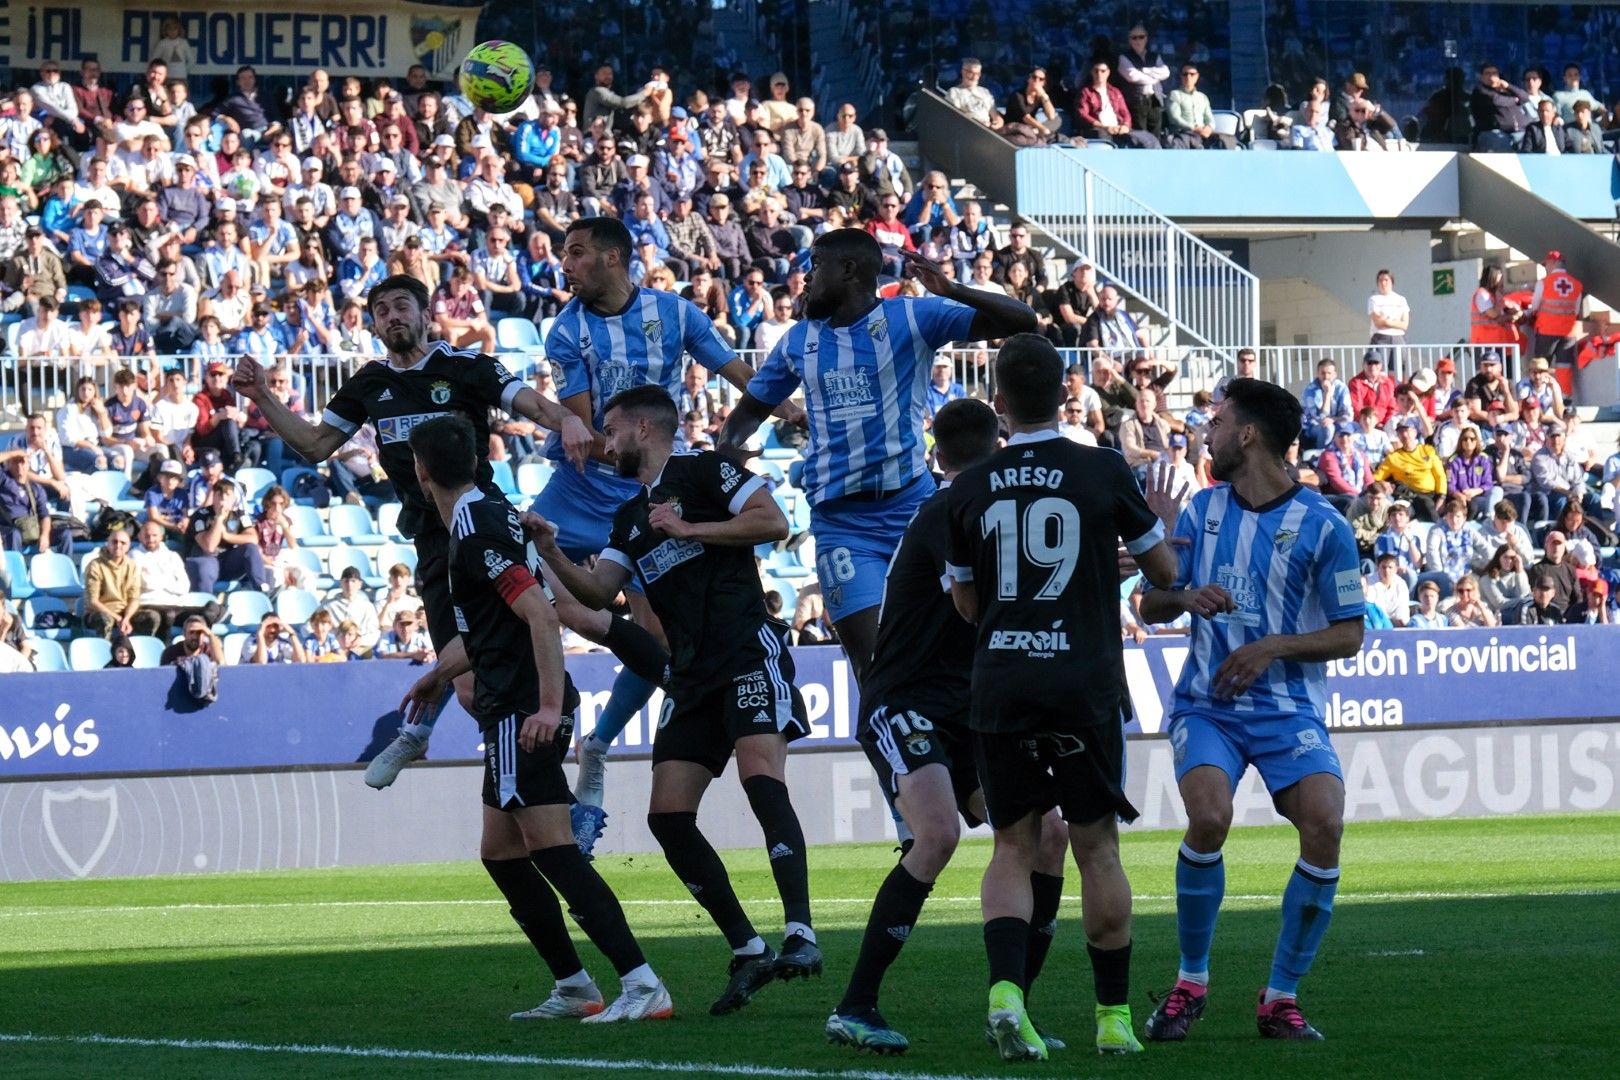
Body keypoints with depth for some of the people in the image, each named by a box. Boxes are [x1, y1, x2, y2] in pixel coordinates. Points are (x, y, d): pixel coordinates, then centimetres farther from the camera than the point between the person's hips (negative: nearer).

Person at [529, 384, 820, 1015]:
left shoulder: (703, 472, 1)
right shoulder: (629, 519, 23)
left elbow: (773, 522, -10)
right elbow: (597, 594, 17)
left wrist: (689, 529, -8)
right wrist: (551, 555, 2)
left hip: (748, 652, -8)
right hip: (692, 676, 9)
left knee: (761, 778, -26)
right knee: (668, 817, -2)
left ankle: (800, 934, -34)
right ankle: (748, 952, 3)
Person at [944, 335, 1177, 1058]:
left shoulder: (969, 490, 2)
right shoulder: (1104, 472, -4)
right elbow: (1163, 571, 9)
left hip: (997, 686, 1)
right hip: (1085, 685, -1)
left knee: (1012, 847, 8)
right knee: (1096, 848, 8)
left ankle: (1005, 987, -14)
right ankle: (1114, 1015, 13)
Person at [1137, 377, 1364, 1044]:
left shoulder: (1323, 526, -3)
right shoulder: (1203, 510, 9)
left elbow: (1349, 634, 0)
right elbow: (1150, 607, 13)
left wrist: (1273, 647, -14)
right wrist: (1185, 598, -9)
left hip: (1289, 709, -2)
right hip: (1207, 706, 2)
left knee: (1325, 825, -23)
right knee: (1209, 816, -25)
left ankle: (1280, 999, -8)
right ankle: (1191, 982, -5)